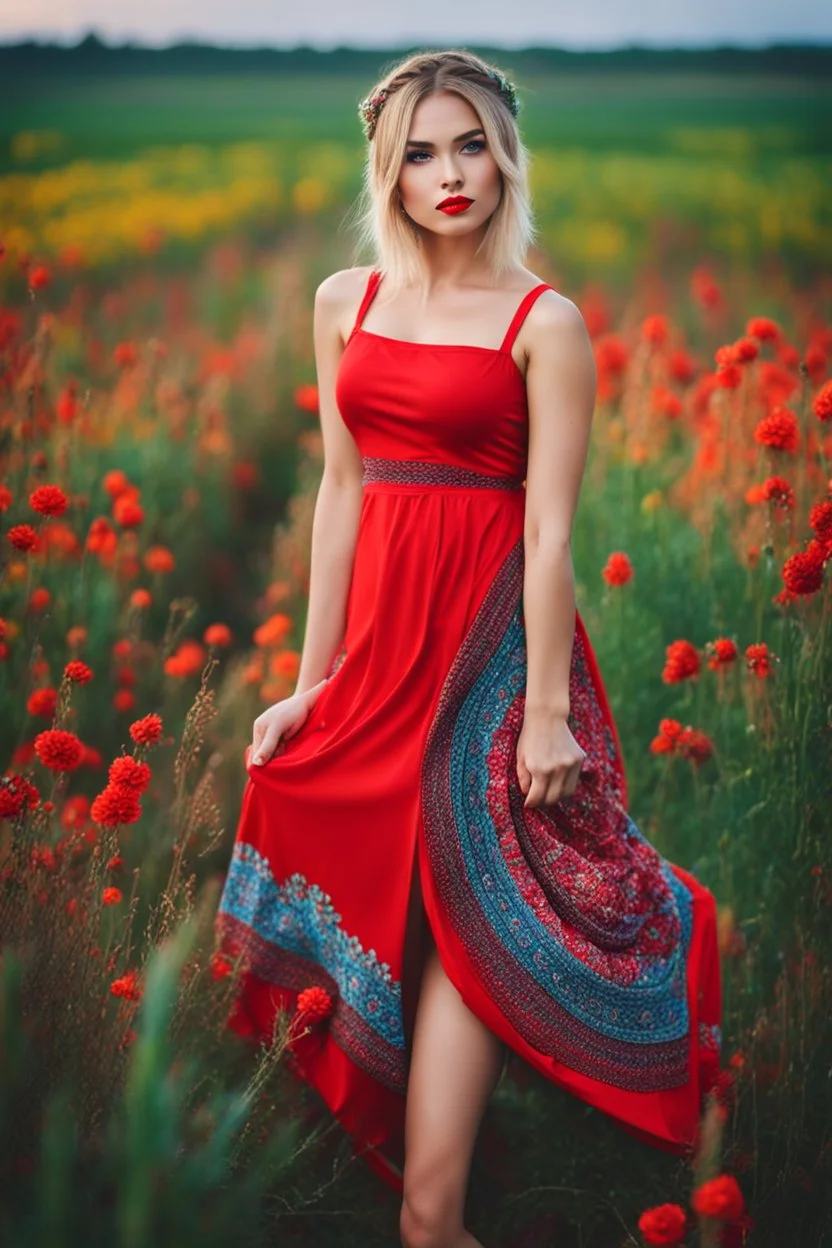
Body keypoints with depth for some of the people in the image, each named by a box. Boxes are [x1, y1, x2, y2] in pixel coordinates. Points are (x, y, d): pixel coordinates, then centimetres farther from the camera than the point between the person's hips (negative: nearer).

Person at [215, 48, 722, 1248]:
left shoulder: (545, 322, -7)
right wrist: (312, 681, 7)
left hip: (491, 634, -5)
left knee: (468, 902, -6)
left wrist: (546, 712, -14)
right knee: (385, 883, 8)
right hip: (380, 631, 5)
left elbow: (551, 528, -11)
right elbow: (341, 492, 9)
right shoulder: (345, 302, 8)